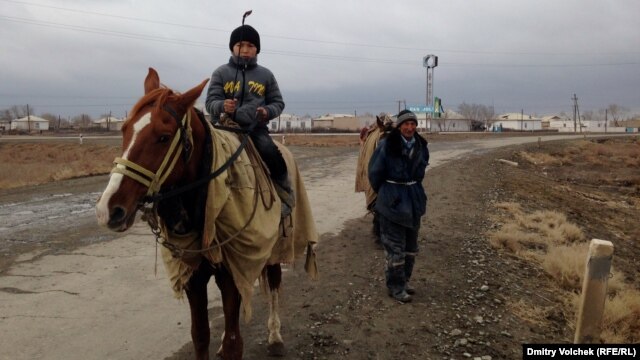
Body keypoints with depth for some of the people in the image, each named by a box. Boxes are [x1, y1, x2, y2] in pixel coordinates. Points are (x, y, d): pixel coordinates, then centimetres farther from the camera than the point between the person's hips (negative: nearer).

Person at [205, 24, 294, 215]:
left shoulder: (265, 75, 11)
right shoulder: (221, 73, 7)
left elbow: (278, 103, 13)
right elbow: (210, 102, 0)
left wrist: (268, 111, -10)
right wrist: (222, 106, -24)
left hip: (256, 128, 0)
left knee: (269, 152, -28)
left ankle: (285, 193, -9)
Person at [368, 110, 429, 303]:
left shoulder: (420, 146, 0)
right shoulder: (387, 145, -16)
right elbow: (375, 172, -6)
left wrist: (413, 189, 15)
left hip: (414, 199, 6)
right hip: (393, 200, -6)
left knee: (411, 245, 15)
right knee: (395, 246, 0)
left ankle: (404, 280, 31)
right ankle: (395, 286, 13)